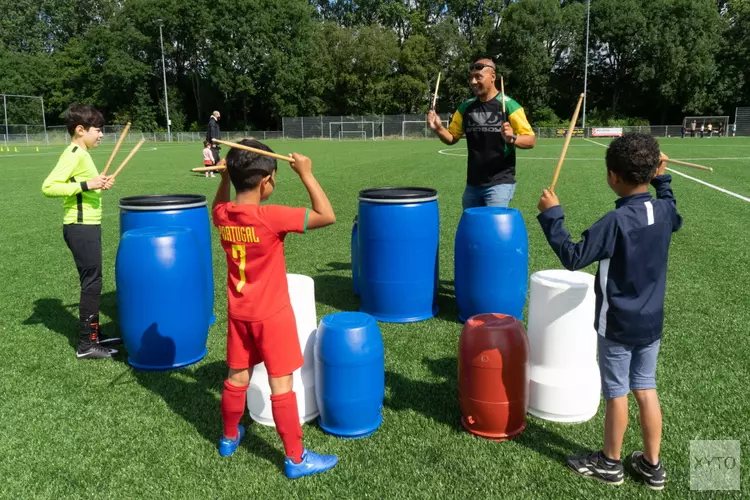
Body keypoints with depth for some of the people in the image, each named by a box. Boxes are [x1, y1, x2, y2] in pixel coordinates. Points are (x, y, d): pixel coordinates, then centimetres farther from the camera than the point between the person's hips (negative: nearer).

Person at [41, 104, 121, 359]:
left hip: (87, 226, 10)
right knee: (91, 283, -3)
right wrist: (86, 185, -25)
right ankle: (86, 345, 6)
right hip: (81, 228, -10)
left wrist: (98, 184, 11)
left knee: (92, 282, 16)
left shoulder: (81, 154, 13)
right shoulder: (74, 155, -16)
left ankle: (95, 335, 26)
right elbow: (48, 187, -26)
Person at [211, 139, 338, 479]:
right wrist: (306, 174, -18)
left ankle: (229, 437, 39)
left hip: (239, 312, 6)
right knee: (281, 384, 2)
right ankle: (296, 459, 13)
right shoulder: (271, 217, -24)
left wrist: (224, 177, 11)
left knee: (237, 377, 20)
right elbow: (327, 216, -24)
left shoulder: (223, 214, -5)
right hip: (271, 314, -6)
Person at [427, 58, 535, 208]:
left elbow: (531, 140, -10)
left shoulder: (509, 105, -9)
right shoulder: (466, 107, 6)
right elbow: (452, 138, 13)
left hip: (500, 182, -6)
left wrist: (513, 138, -31)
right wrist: (438, 129, -8)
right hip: (472, 183, 6)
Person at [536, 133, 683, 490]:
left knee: (617, 394, 8)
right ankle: (652, 464, 29)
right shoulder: (664, 210, -3)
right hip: (651, 323, 6)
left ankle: (609, 463, 27)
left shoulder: (616, 221, -25)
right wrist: (662, 181, 28)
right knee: (646, 390, 17)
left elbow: (573, 258, -24)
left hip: (618, 326, -6)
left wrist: (551, 216, -18)